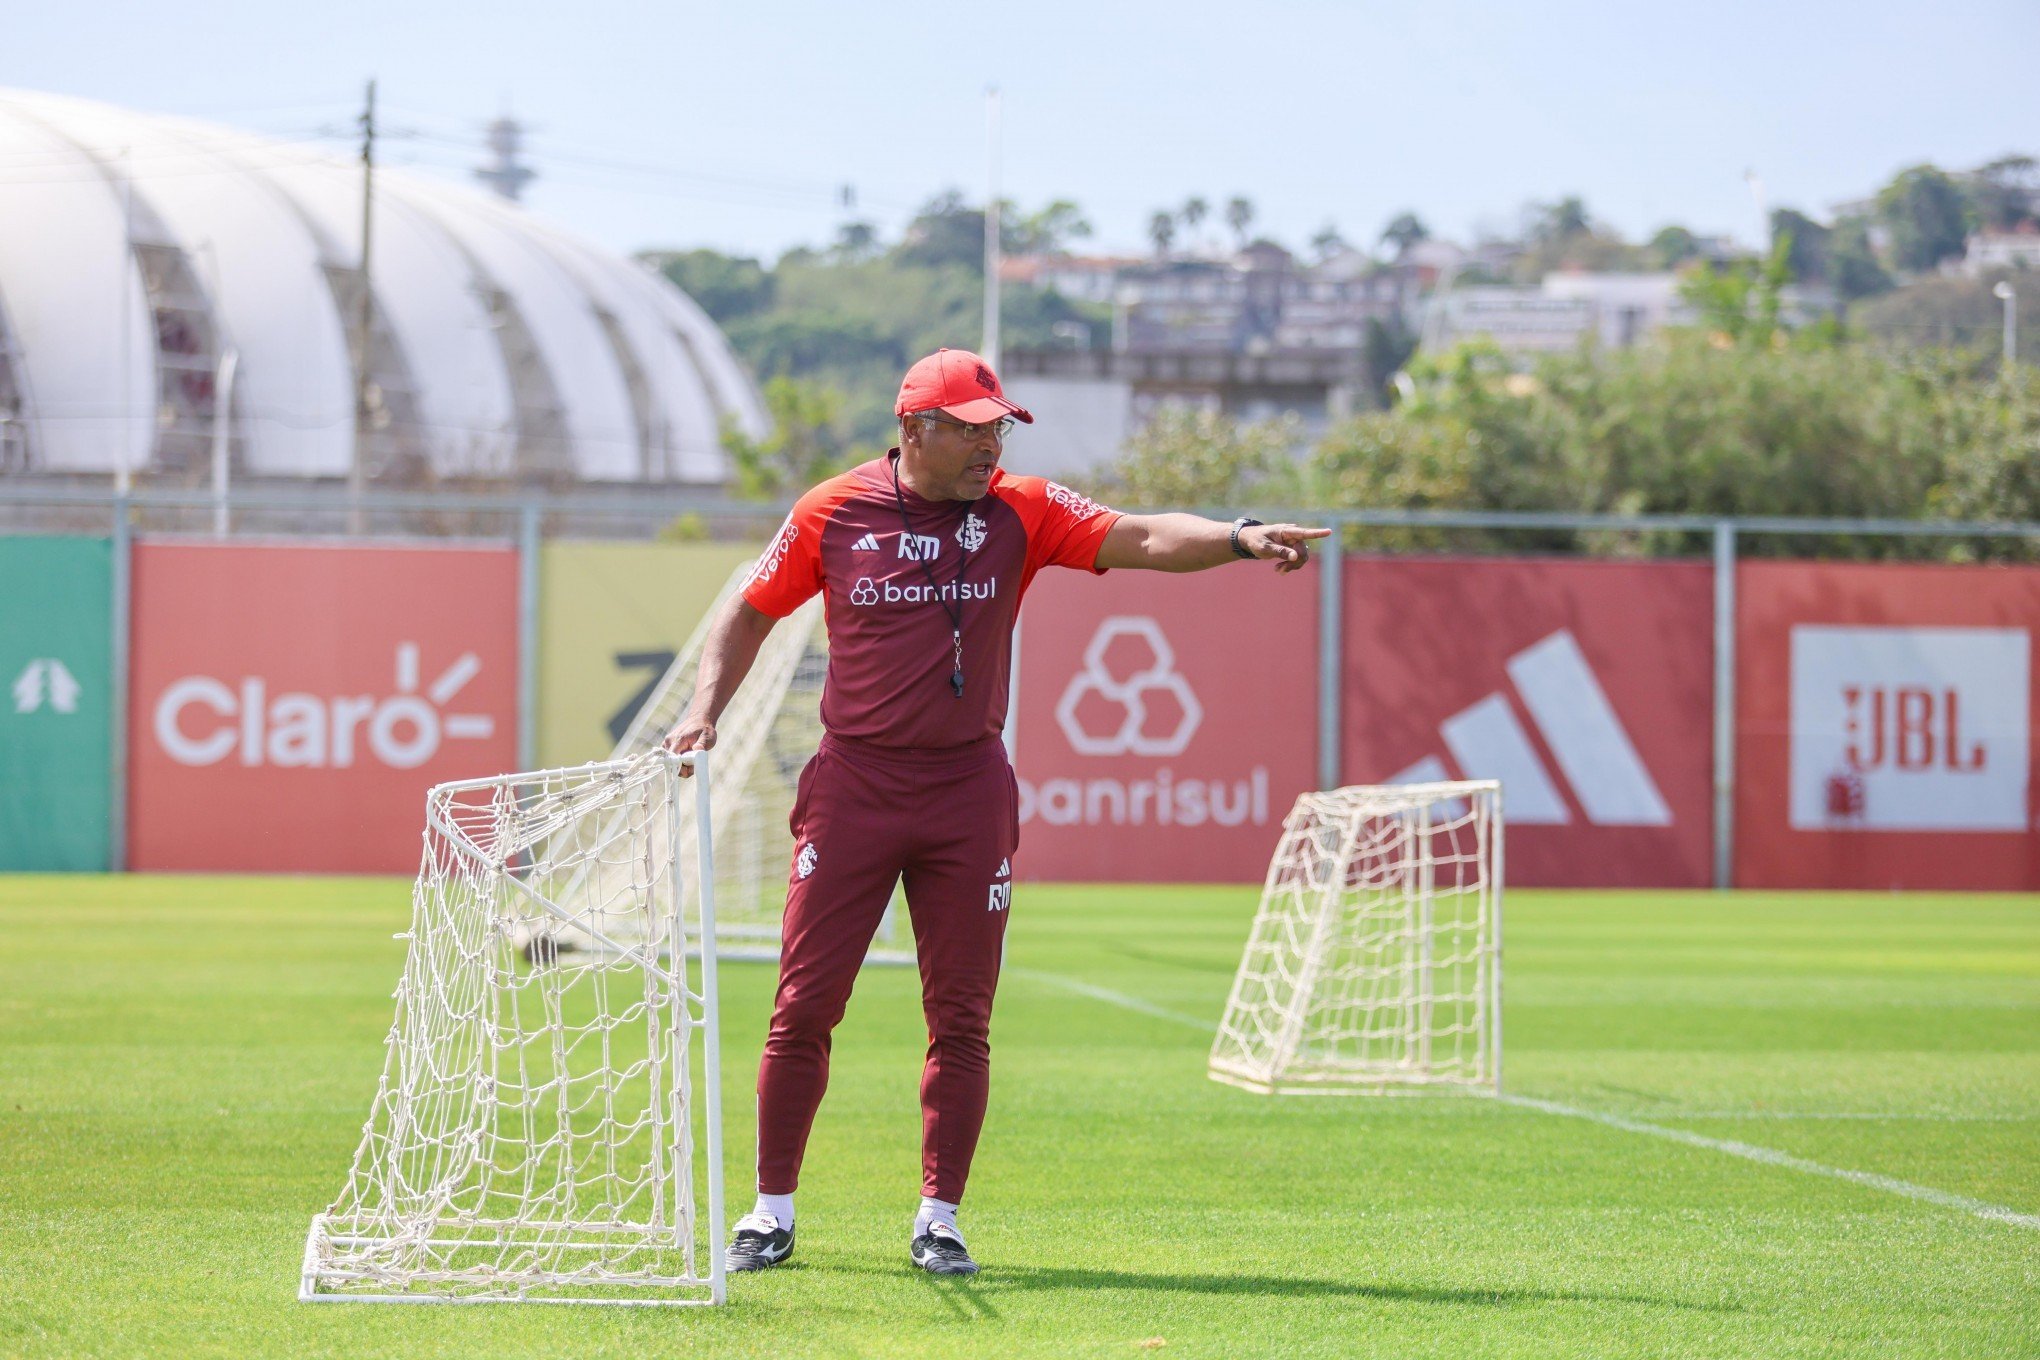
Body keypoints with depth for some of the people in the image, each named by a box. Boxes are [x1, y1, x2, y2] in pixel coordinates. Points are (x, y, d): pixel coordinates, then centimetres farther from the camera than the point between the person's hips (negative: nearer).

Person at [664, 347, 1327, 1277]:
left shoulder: (1021, 512, 0)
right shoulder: (832, 513, -1)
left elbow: (1144, 540, -11)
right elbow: (751, 611, 10)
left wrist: (1238, 538, -28)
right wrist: (706, 707, -3)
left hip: (969, 790, 1)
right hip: (853, 782, -1)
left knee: (961, 1018, 2)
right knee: (804, 1007, 0)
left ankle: (938, 1219, 11)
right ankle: (772, 1214, 11)